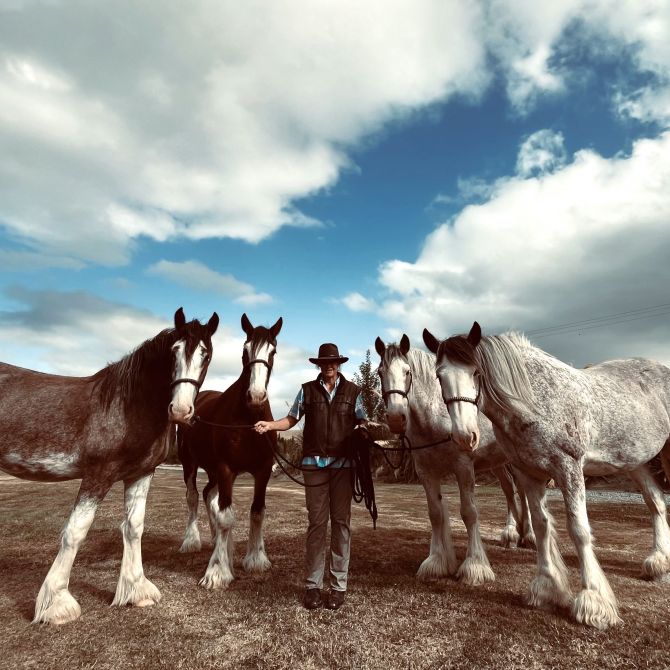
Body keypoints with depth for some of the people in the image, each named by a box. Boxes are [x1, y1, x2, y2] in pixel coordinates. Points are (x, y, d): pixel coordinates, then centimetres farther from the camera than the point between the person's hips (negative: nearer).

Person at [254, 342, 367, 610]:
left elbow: (362, 422, 7)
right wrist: (269, 425, -9)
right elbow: (291, 419, 7)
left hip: (343, 464, 0)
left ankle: (339, 586, 19)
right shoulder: (308, 390, 4)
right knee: (316, 522, 5)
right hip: (315, 463, 0)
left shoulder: (352, 391, 4)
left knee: (341, 522, 7)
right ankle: (312, 585, 17)